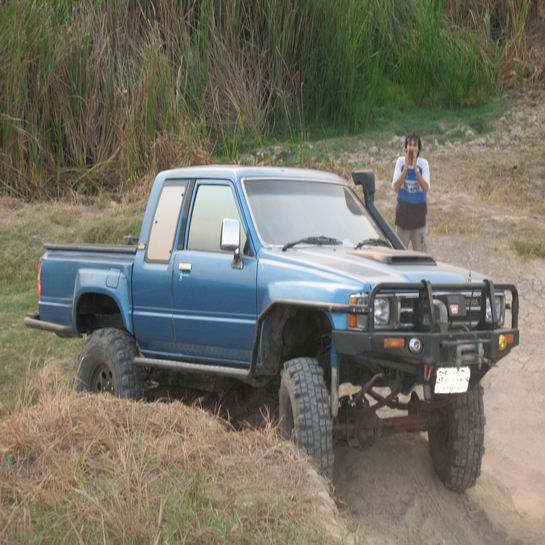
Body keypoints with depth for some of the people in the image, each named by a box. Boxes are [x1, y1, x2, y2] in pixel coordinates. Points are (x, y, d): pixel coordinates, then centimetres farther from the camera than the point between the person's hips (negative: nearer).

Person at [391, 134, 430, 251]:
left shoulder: (423, 163, -6)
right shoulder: (401, 161, -5)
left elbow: (426, 188, -18)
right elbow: (396, 187, -14)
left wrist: (415, 168, -24)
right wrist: (406, 167, -21)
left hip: (419, 210, 0)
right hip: (403, 209, 0)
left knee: (420, 248, 4)